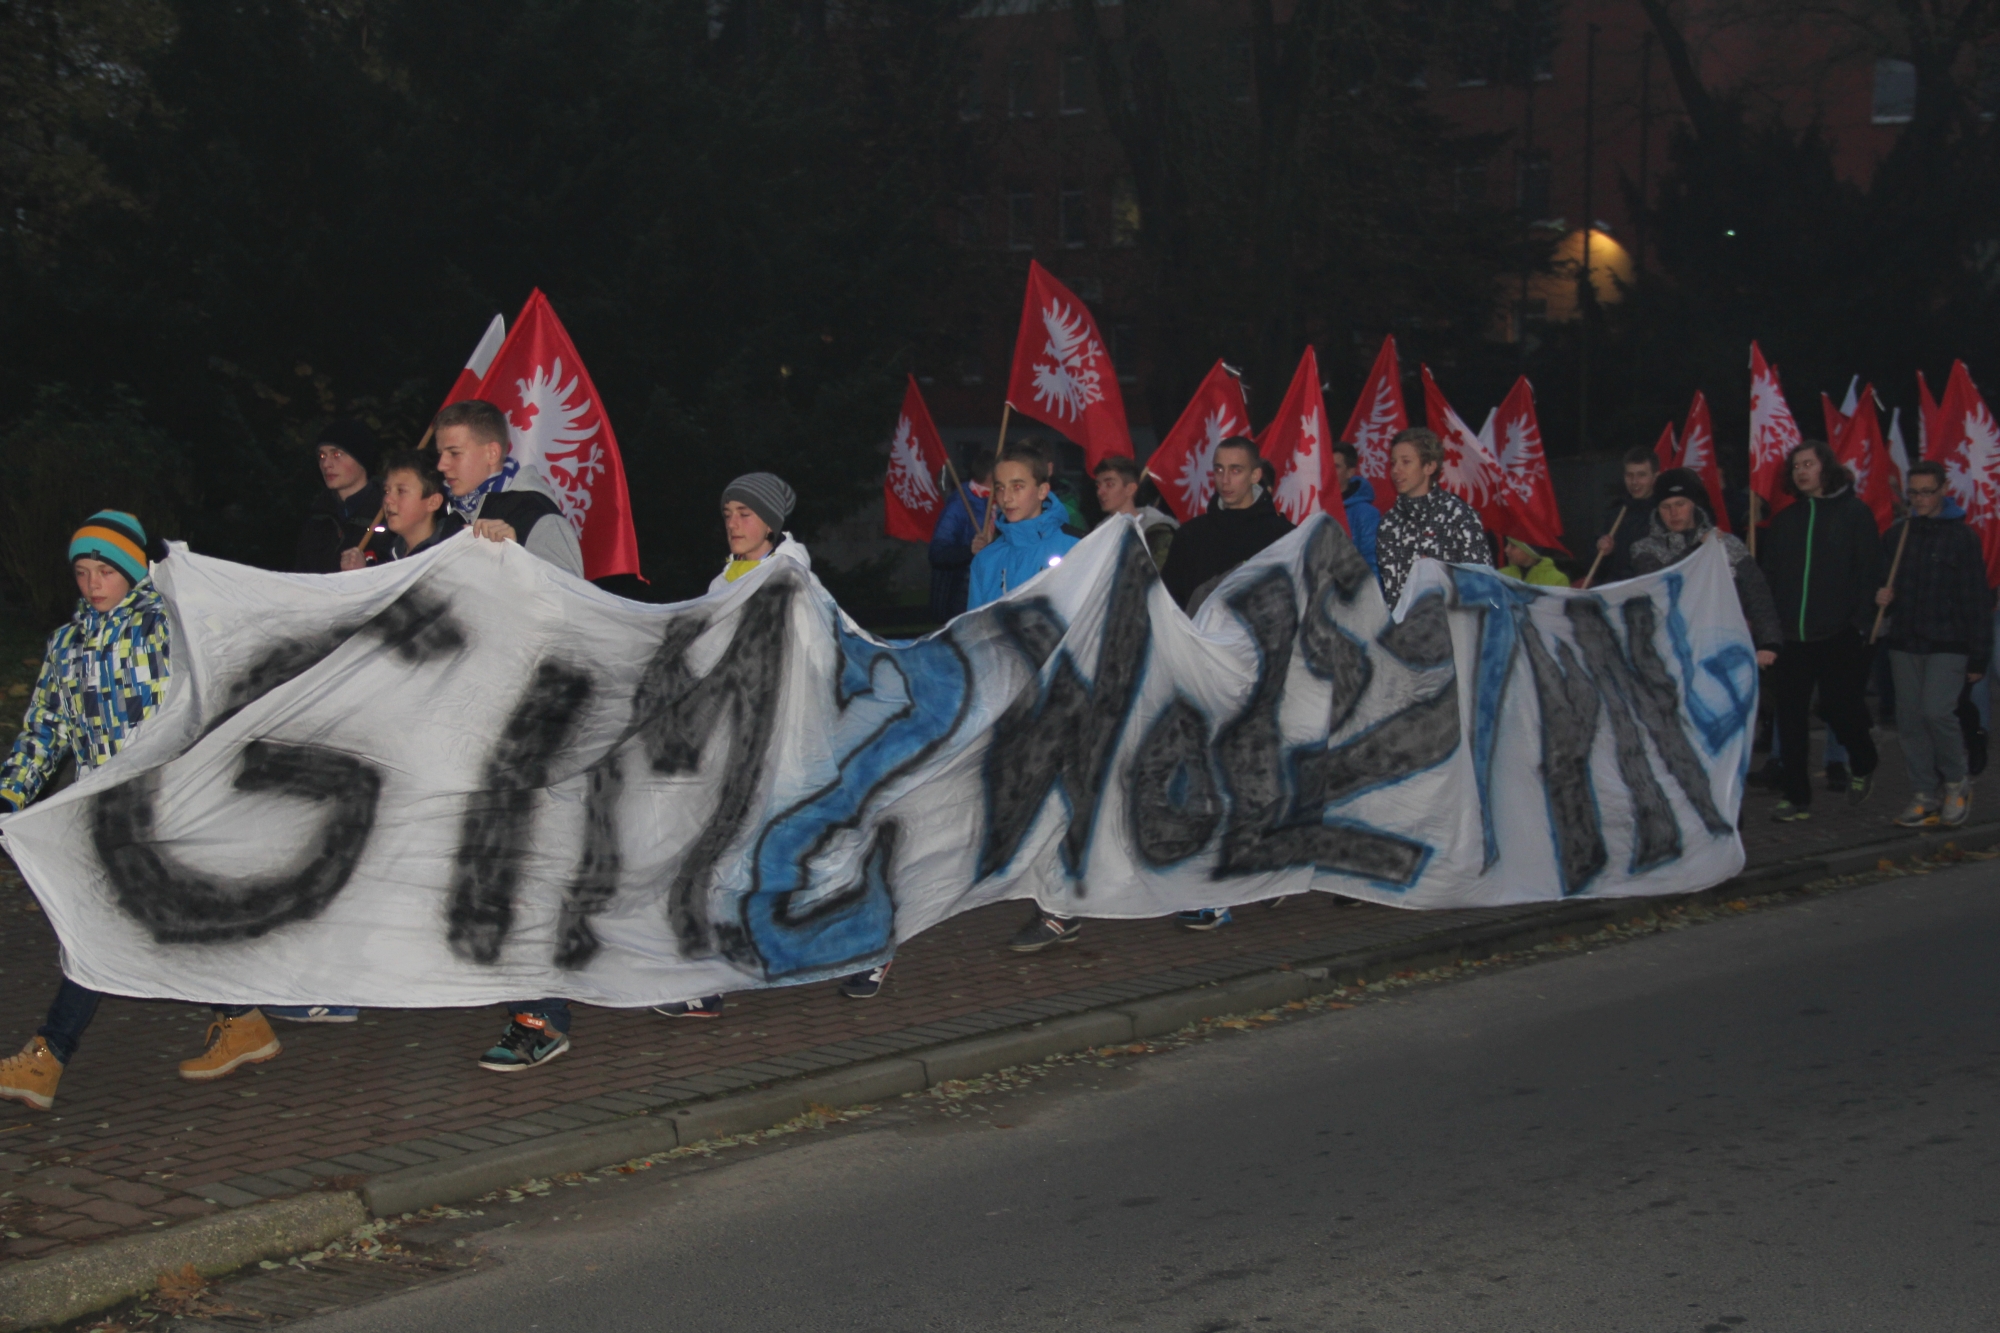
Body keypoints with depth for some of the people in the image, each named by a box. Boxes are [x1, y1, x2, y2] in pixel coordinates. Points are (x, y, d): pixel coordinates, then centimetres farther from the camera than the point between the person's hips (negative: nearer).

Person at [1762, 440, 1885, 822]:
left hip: (1838, 635, -4)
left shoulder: (1854, 514, -1)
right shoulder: (1786, 519, 12)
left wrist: (1863, 622, -13)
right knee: (1791, 718, 3)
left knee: (1840, 706, 3)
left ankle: (1863, 766, 33)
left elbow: (1869, 573, -5)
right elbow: (1769, 575, 13)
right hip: (1791, 636, 4)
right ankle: (1797, 798, 10)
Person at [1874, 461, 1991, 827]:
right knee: (1910, 718, 2)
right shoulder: (1895, 536, 10)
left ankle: (1956, 783, 5)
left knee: (1936, 711, -17)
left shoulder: (1961, 538, -1)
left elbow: (1977, 601, -2)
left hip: (1947, 645, -4)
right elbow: (1878, 583, 22)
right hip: (1904, 644, 4)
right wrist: (1880, 595, -4)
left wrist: (1978, 657, -5)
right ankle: (1925, 794, 12)